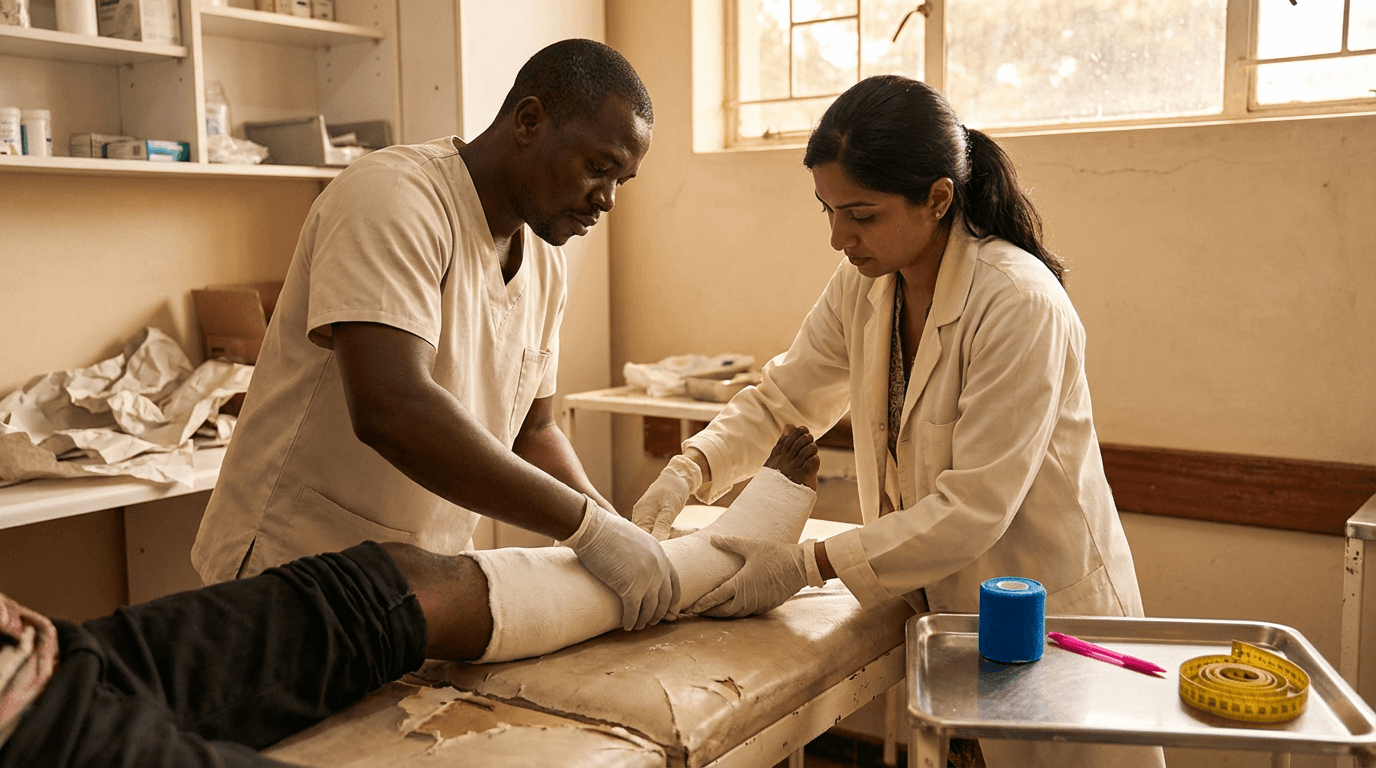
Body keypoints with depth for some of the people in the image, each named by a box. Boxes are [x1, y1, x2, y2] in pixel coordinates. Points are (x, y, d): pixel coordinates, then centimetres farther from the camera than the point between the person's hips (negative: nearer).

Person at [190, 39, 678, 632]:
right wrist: (587, 525, -30)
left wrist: (615, 530, -4)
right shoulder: (392, 197, -20)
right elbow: (389, 410, -33)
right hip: (293, 573, -7)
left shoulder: (545, 266, 6)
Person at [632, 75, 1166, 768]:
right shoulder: (862, 285, -3)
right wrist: (687, 470, -12)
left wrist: (809, 563, -26)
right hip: (937, 604, 6)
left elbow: (973, 509, -27)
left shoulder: (1020, 305, -26)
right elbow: (781, 399, 6)